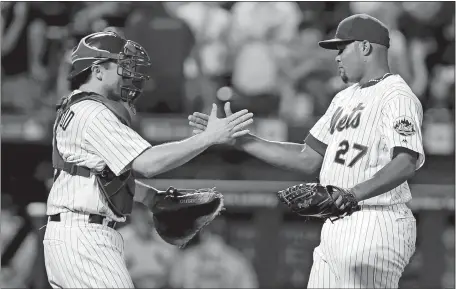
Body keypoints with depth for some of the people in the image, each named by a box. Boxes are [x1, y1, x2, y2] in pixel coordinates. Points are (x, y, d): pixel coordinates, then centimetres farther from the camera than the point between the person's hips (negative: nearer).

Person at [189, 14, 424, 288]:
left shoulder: (397, 96, -11)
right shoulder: (345, 98, 20)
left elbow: (406, 163, -26)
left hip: (375, 227, -9)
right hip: (335, 228, 9)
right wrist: (239, 138, 14)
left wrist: (356, 193, -41)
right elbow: (308, 159, 20)